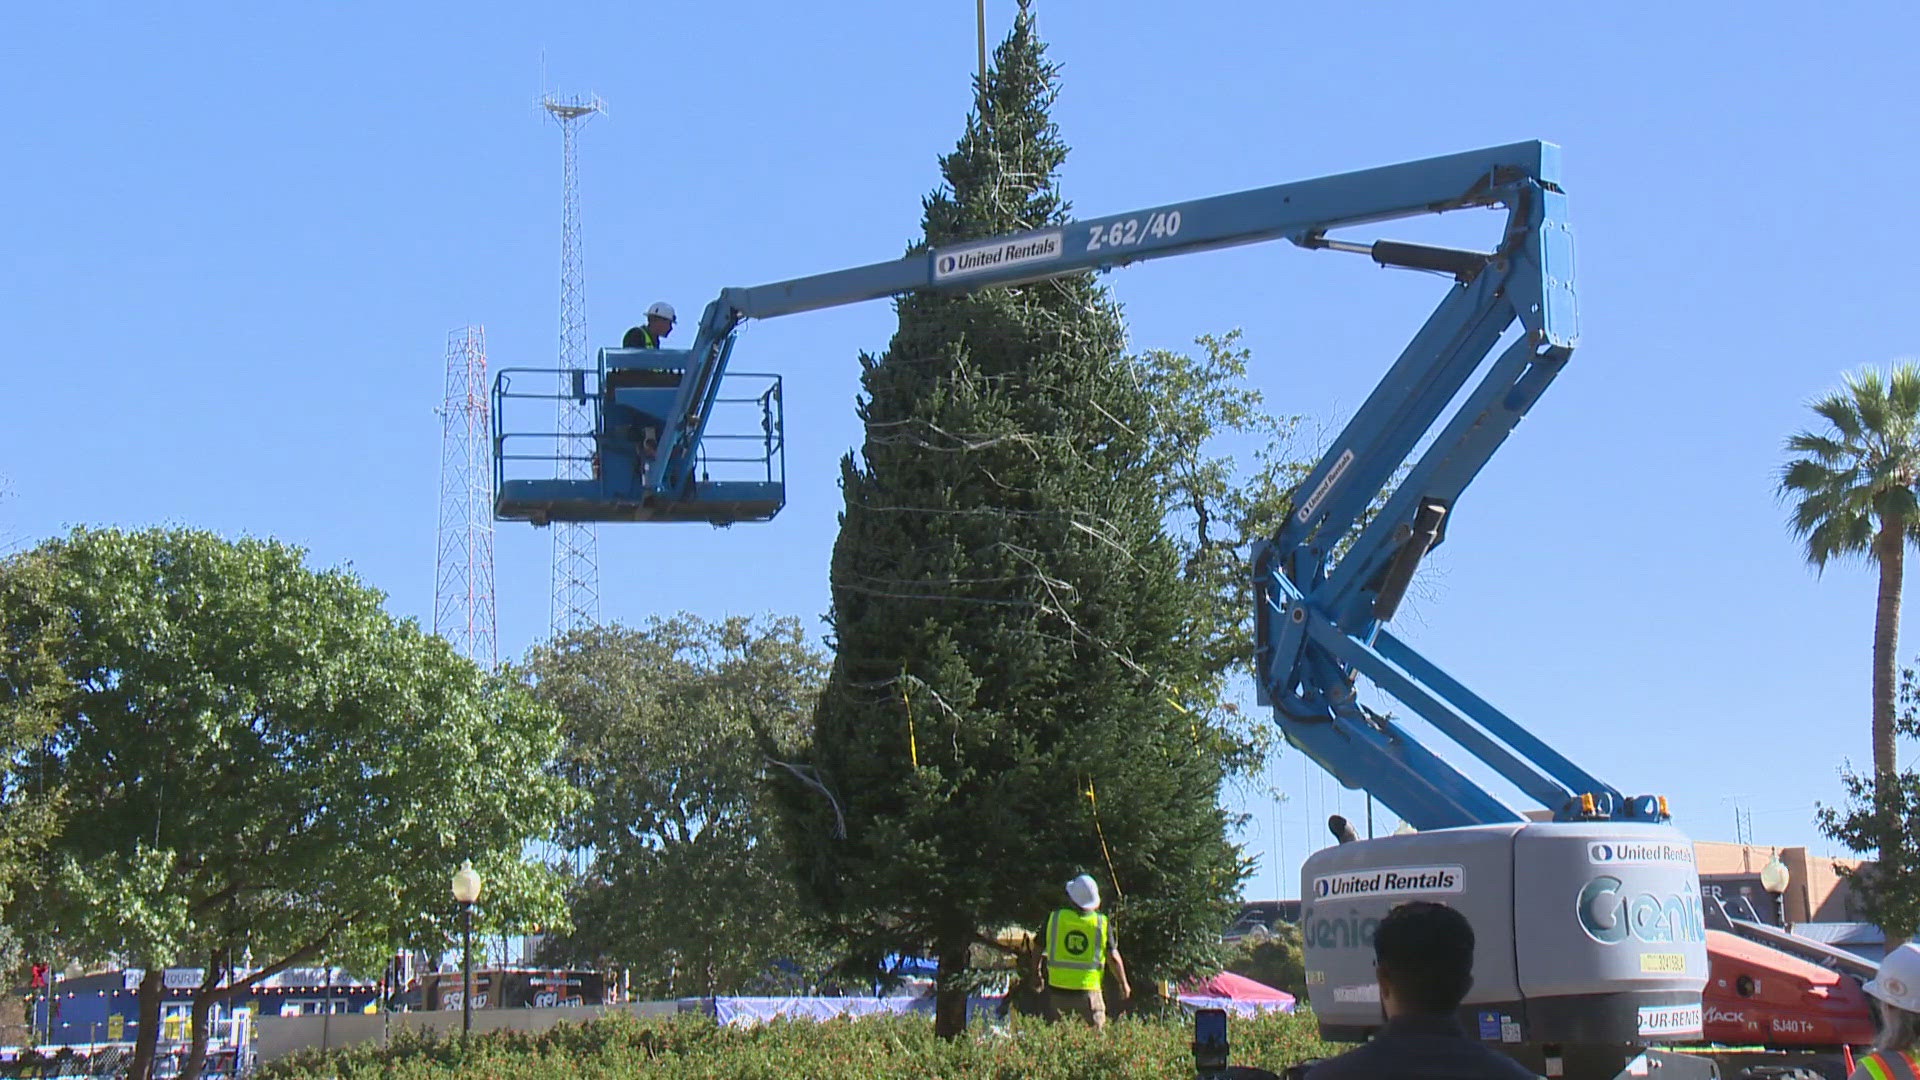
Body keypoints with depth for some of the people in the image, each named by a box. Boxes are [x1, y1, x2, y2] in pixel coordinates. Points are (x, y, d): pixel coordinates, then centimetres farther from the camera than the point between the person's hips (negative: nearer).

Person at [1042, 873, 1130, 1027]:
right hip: (1088, 991, -1)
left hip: (1057, 989, 1)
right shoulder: (1102, 924, -4)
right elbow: (1114, 958, -2)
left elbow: (1038, 950, 8)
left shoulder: (1054, 918, -1)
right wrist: (1124, 985, 12)